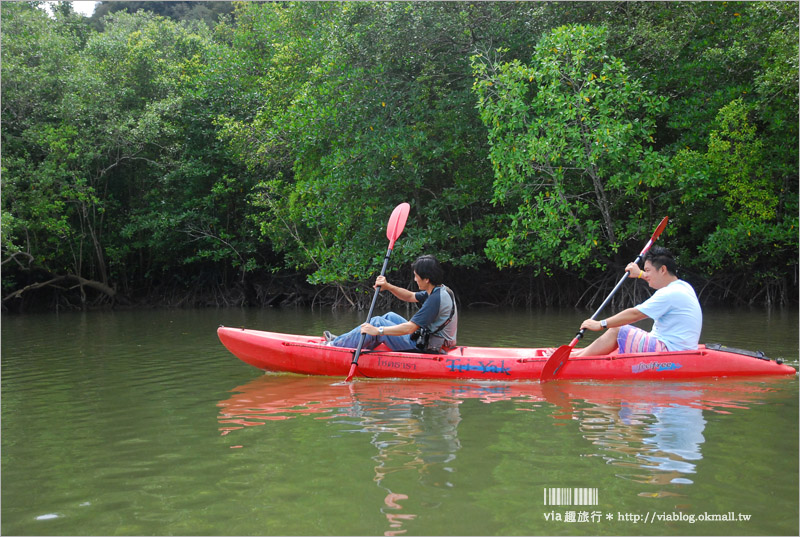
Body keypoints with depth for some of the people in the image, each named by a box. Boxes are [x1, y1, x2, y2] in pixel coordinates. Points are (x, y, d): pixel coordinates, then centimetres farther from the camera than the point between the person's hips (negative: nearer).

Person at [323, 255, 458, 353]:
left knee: (377, 323, -4)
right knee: (390, 317, 19)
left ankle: (335, 345, 10)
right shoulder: (439, 290, 6)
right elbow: (410, 297, 19)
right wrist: (388, 286, 3)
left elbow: (410, 328, -28)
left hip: (424, 350, -10)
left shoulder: (436, 298, -25)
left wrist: (378, 330, -24)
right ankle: (346, 341, 24)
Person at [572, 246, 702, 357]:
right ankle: (577, 354, 13)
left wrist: (601, 324, -14)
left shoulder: (671, 294, -20)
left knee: (616, 331, -8)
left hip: (670, 350, -10)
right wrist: (640, 274, 46)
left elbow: (634, 314, -19)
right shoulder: (683, 286, 10)